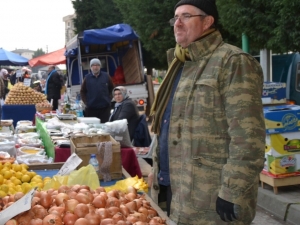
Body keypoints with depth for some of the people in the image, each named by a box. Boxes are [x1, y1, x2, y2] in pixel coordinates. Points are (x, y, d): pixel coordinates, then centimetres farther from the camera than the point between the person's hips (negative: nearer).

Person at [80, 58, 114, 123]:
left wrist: (109, 99, 3)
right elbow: (82, 91, 9)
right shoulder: (87, 78, 3)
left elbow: (112, 89, 10)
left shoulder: (106, 76, 2)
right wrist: (86, 102, 0)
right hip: (91, 108, 0)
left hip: (105, 108, 0)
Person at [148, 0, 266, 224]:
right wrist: (158, 175, 19)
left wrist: (232, 194, -21)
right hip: (175, 190, 8)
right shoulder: (181, 65, 15)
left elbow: (247, 138, -19)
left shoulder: (232, 62, -12)